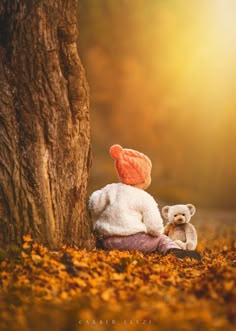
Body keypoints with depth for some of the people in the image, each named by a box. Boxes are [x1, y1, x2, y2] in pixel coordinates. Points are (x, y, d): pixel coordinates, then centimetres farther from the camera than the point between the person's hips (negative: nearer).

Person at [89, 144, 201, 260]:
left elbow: (94, 207, 6)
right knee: (161, 238, 14)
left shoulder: (110, 189, 10)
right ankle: (173, 250, -12)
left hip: (108, 242, 4)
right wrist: (158, 232, 17)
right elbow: (154, 227, -7)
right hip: (134, 241, -4)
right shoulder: (145, 198, -2)